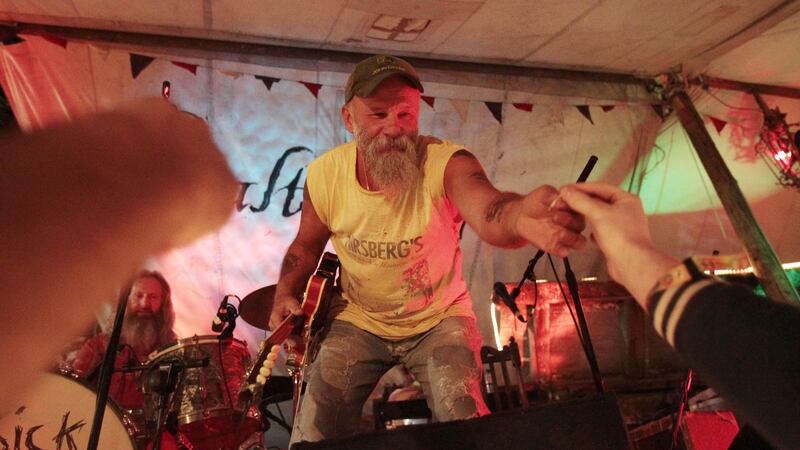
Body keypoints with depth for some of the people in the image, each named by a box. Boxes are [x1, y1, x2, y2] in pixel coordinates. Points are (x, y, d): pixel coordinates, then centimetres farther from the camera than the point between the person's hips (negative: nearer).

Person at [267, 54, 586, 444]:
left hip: (440, 319, -1)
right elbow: (306, 246, 4)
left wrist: (519, 217, -72)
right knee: (313, 433, -1)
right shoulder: (324, 174, -14)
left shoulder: (446, 162, -25)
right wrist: (285, 295, -14)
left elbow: (487, 213, -48)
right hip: (357, 321, 2)